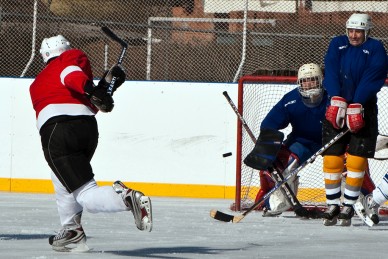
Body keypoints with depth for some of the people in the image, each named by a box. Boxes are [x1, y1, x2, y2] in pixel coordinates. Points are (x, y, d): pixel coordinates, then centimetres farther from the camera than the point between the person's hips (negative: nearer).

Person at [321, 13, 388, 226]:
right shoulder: (337, 45, 7)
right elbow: (331, 71, -7)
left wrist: (356, 106, -26)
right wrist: (337, 100, -22)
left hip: (363, 110, -2)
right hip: (336, 106, 2)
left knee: (356, 160, -6)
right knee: (331, 158, -2)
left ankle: (348, 206, 4)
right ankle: (332, 205, 8)